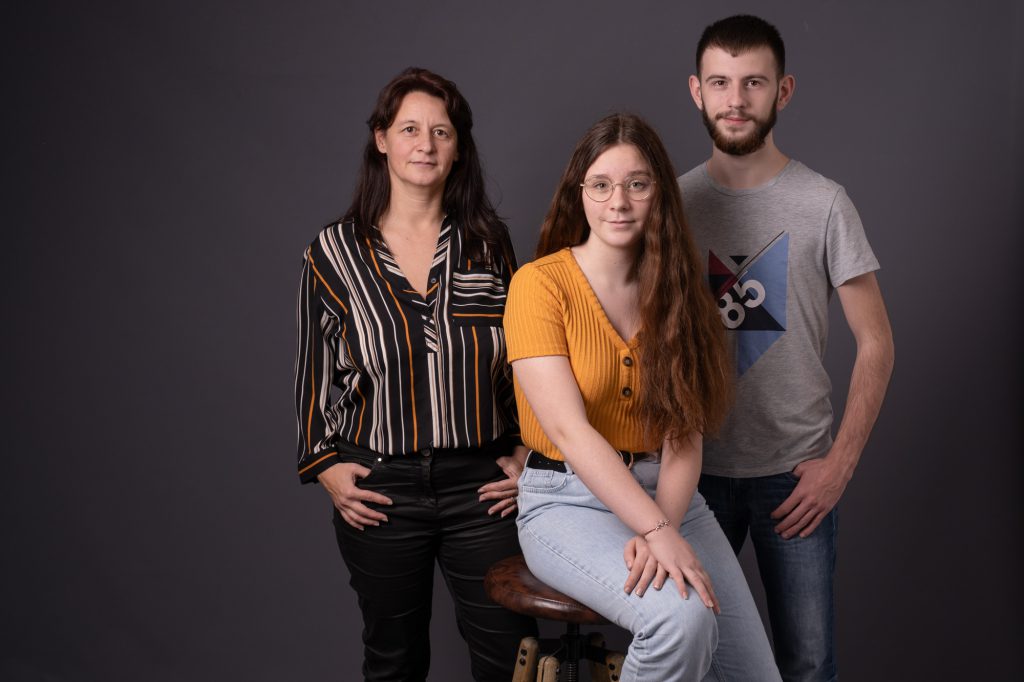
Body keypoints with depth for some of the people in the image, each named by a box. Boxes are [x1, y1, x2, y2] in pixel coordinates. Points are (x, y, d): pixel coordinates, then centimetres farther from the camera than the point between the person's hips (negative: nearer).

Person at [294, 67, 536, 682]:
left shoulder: (489, 242, 4)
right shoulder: (335, 252, 1)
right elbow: (314, 372, 6)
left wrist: (528, 453, 2)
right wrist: (326, 464, -1)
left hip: (482, 483, 1)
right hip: (379, 491, 0)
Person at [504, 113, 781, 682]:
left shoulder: (673, 289, 7)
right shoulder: (540, 283, -8)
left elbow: (686, 432, -2)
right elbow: (570, 430, -17)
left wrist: (665, 525, -20)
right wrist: (658, 533, -26)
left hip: (666, 494, 5)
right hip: (569, 501, -5)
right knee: (682, 617, -30)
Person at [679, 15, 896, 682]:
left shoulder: (823, 203, -4)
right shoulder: (672, 202, 2)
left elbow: (876, 344, -2)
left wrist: (841, 462, -9)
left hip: (796, 471, -2)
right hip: (695, 468, 2)